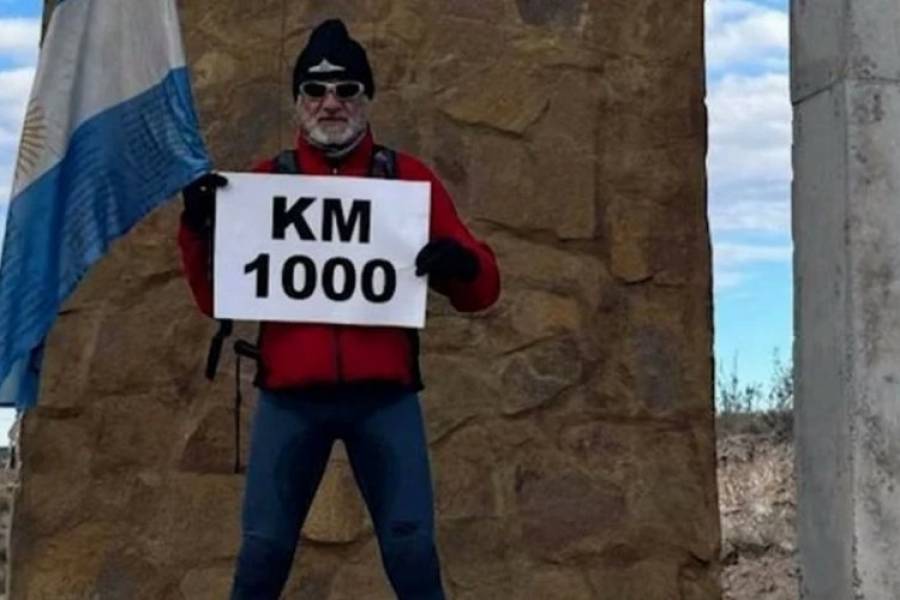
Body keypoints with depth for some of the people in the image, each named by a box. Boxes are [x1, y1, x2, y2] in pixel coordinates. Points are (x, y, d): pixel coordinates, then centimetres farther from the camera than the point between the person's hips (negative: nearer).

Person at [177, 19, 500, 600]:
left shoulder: (408, 176, 7)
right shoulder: (265, 180, 9)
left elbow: (482, 291, 5)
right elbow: (215, 298, 11)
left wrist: (462, 263, -19)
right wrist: (200, 231, -8)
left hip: (385, 396, -1)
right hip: (289, 397, 1)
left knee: (411, 545, -1)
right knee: (264, 546, 3)